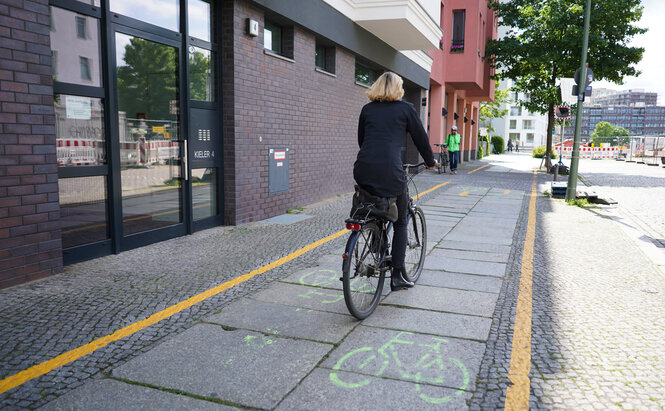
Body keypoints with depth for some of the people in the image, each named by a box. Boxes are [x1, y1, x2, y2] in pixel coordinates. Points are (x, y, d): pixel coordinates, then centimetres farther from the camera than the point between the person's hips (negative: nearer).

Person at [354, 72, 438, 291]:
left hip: (362, 171, 4)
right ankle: (397, 275, 13)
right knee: (400, 223, 13)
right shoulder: (406, 108, 8)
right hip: (390, 172, -3)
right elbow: (421, 138, 13)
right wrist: (431, 161, 29)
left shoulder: (367, 109, 18)